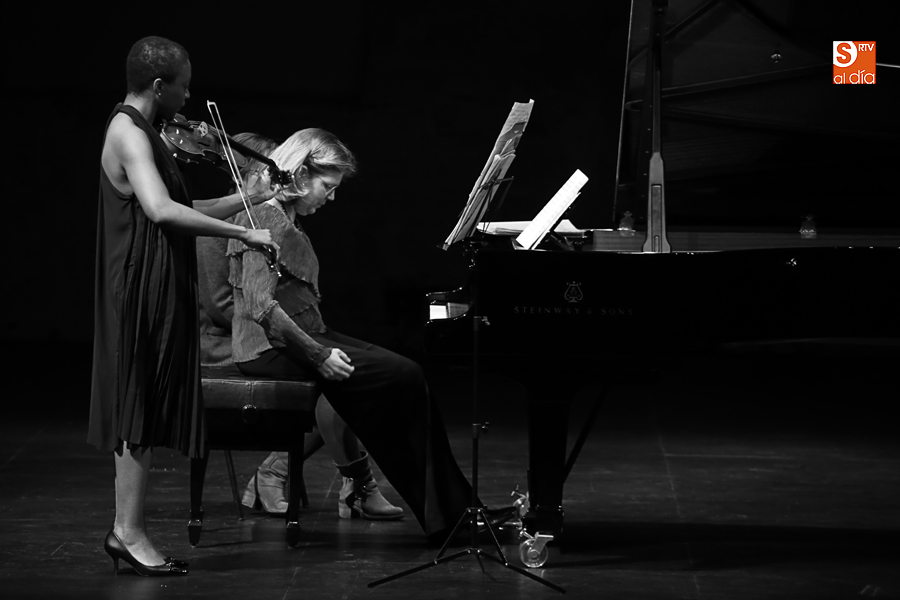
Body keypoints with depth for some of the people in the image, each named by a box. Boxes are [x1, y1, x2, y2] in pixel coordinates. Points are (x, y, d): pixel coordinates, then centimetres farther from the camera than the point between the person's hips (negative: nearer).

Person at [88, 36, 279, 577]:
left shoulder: (138, 132, 17)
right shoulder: (129, 134, -15)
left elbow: (181, 210, 21)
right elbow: (160, 210, -30)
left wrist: (249, 198, 14)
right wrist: (243, 233, -28)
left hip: (154, 290, 10)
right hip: (144, 288, -10)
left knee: (144, 411, 10)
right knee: (142, 409, -6)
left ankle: (127, 532, 14)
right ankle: (130, 532, -2)